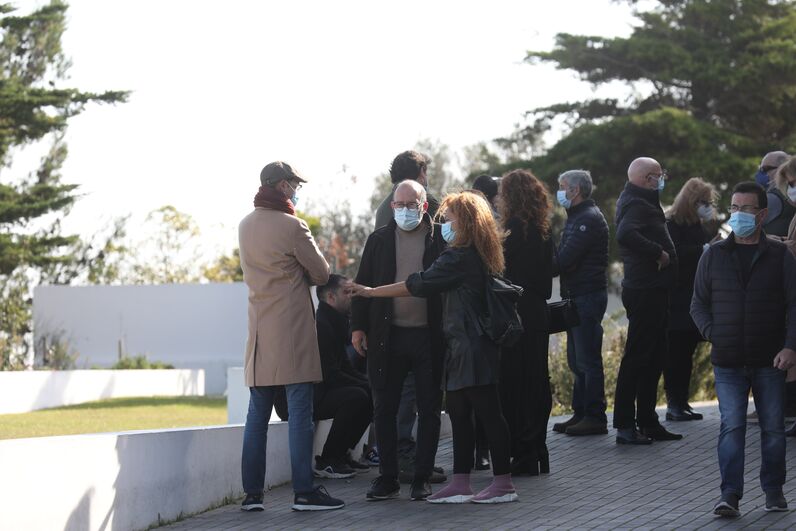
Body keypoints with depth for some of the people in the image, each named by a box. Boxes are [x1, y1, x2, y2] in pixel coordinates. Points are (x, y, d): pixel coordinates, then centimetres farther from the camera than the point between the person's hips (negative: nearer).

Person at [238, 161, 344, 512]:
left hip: (260, 330, 7)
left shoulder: (245, 226, 13)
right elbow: (322, 274, -4)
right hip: (292, 329, -7)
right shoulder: (291, 226, -10)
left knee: (257, 414, 8)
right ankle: (304, 491, -8)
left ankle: (252, 492, 7)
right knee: (299, 411, -6)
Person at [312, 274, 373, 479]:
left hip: (319, 393, 11)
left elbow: (344, 367, 18)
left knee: (371, 396, 6)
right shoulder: (319, 325, -17)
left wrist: (369, 384, 1)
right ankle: (326, 462, -19)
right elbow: (329, 374, -22)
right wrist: (366, 385, -16)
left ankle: (341, 454, 7)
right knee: (357, 397, -28)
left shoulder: (334, 323, 17)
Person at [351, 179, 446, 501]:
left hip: (428, 337, -2)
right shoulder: (379, 240, 8)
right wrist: (358, 326, 2)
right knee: (384, 409, 5)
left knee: (428, 409, 4)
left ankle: (422, 478, 12)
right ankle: (388, 478, 13)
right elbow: (363, 283, 10)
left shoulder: (440, 239, 2)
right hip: (388, 337, 2)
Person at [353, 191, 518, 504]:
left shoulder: (460, 258, -16)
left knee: (488, 413, -6)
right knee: (458, 413, 10)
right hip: (463, 348, 10)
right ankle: (460, 484, 12)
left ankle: (503, 484, -2)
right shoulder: (478, 256, 15)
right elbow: (428, 286, 20)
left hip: (470, 347, -10)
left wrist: (372, 292, -5)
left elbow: (418, 285, -13)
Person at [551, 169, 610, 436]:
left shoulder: (589, 219, -14)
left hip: (587, 296, -10)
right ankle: (581, 413, 18)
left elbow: (566, 258, -20)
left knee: (588, 360, -8)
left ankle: (594, 417, -5)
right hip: (577, 296, 10)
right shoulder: (578, 217, 20)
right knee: (577, 361, 13)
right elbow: (566, 256, 17)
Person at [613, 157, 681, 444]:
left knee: (653, 357, 15)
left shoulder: (641, 202, 17)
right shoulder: (636, 205, -16)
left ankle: (647, 421, 22)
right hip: (645, 290, -11)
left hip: (651, 290, 11)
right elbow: (625, 234, -35)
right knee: (637, 356, -8)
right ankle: (625, 425, -6)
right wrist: (658, 252, -27)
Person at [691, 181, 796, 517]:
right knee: (732, 426, -8)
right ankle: (730, 495, -11)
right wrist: (712, 334, -4)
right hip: (728, 362, 0)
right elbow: (699, 303, 12)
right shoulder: (714, 256, 7)